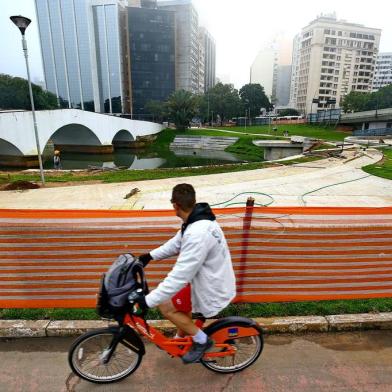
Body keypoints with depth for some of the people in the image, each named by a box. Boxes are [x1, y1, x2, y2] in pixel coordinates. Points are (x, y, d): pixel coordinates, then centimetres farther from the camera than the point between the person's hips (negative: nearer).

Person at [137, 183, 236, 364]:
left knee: (165, 306, -1)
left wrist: (148, 300, -27)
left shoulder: (197, 234, -34)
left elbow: (179, 276, -33)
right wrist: (151, 255, 7)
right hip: (214, 281, 9)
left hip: (212, 290, -9)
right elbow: (176, 243, 11)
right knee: (177, 300, 25)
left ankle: (202, 340, 13)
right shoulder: (199, 220, -3)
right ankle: (182, 339, 45)